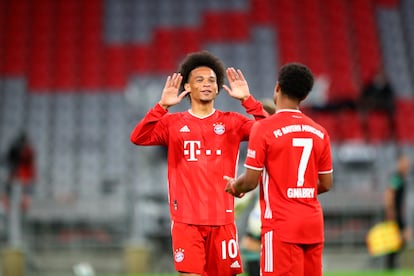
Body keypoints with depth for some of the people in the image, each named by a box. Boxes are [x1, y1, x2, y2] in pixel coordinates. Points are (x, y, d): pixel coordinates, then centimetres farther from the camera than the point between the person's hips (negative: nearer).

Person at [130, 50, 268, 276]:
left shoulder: (231, 122, 7)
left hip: (222, 218, 1)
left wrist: (247, 100, -14)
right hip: (186, 219, -1)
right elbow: (138, 138, -10)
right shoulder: (173, 122, 5)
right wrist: (162, 106, -19)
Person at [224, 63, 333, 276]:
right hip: (313, 224, 5)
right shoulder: (319, 132, 7)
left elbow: (251, 180, -9)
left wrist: (233, 186, 12)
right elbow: (326, 184, 11)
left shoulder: (264, 128, -9)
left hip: (281, 225, -5)